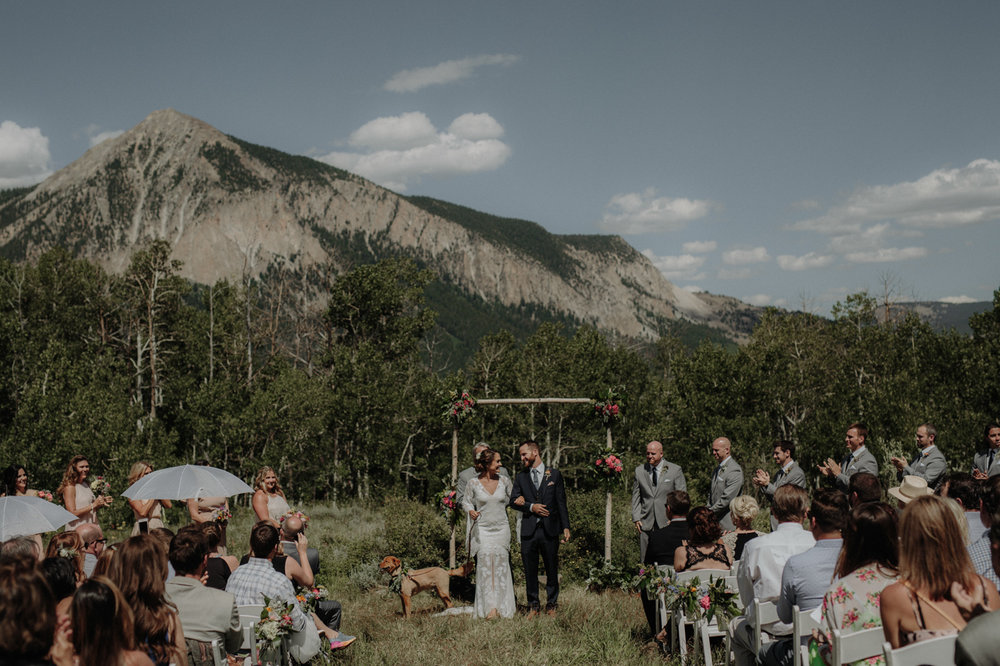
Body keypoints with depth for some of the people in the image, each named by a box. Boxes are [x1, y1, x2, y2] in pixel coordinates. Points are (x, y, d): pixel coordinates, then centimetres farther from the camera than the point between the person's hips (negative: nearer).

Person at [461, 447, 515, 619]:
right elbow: (466, 501, 6)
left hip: (501, 529, 2)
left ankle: (503, 607, 3)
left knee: (501, 564, -3)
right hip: (482, 529, -2)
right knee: (485, 563, -12)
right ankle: (489, 607, -10)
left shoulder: (504, 481, 4)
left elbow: (513, 499, 20)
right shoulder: (473, 483, -2)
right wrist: (471, 511, -11)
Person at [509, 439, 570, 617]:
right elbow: (513, 502, 6)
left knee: (552, 570, 5)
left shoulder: (554, 474, 6)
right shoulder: (521, 477, 11)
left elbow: (561, 502, 4)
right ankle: (533, 606, 15)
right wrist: (531, 507, -10)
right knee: (530, 571, 4)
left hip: (550, 529, -1)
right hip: (529, 530, 2)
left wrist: (566, 527, -1)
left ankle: (551, 605, 17)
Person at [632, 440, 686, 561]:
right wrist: (636, 518, 5)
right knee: (645, 559, -1)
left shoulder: (675, 470, 3)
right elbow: (636, 496, 14)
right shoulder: (639, 471, 11)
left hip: (668, 521, -2)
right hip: (646, 523, 2)